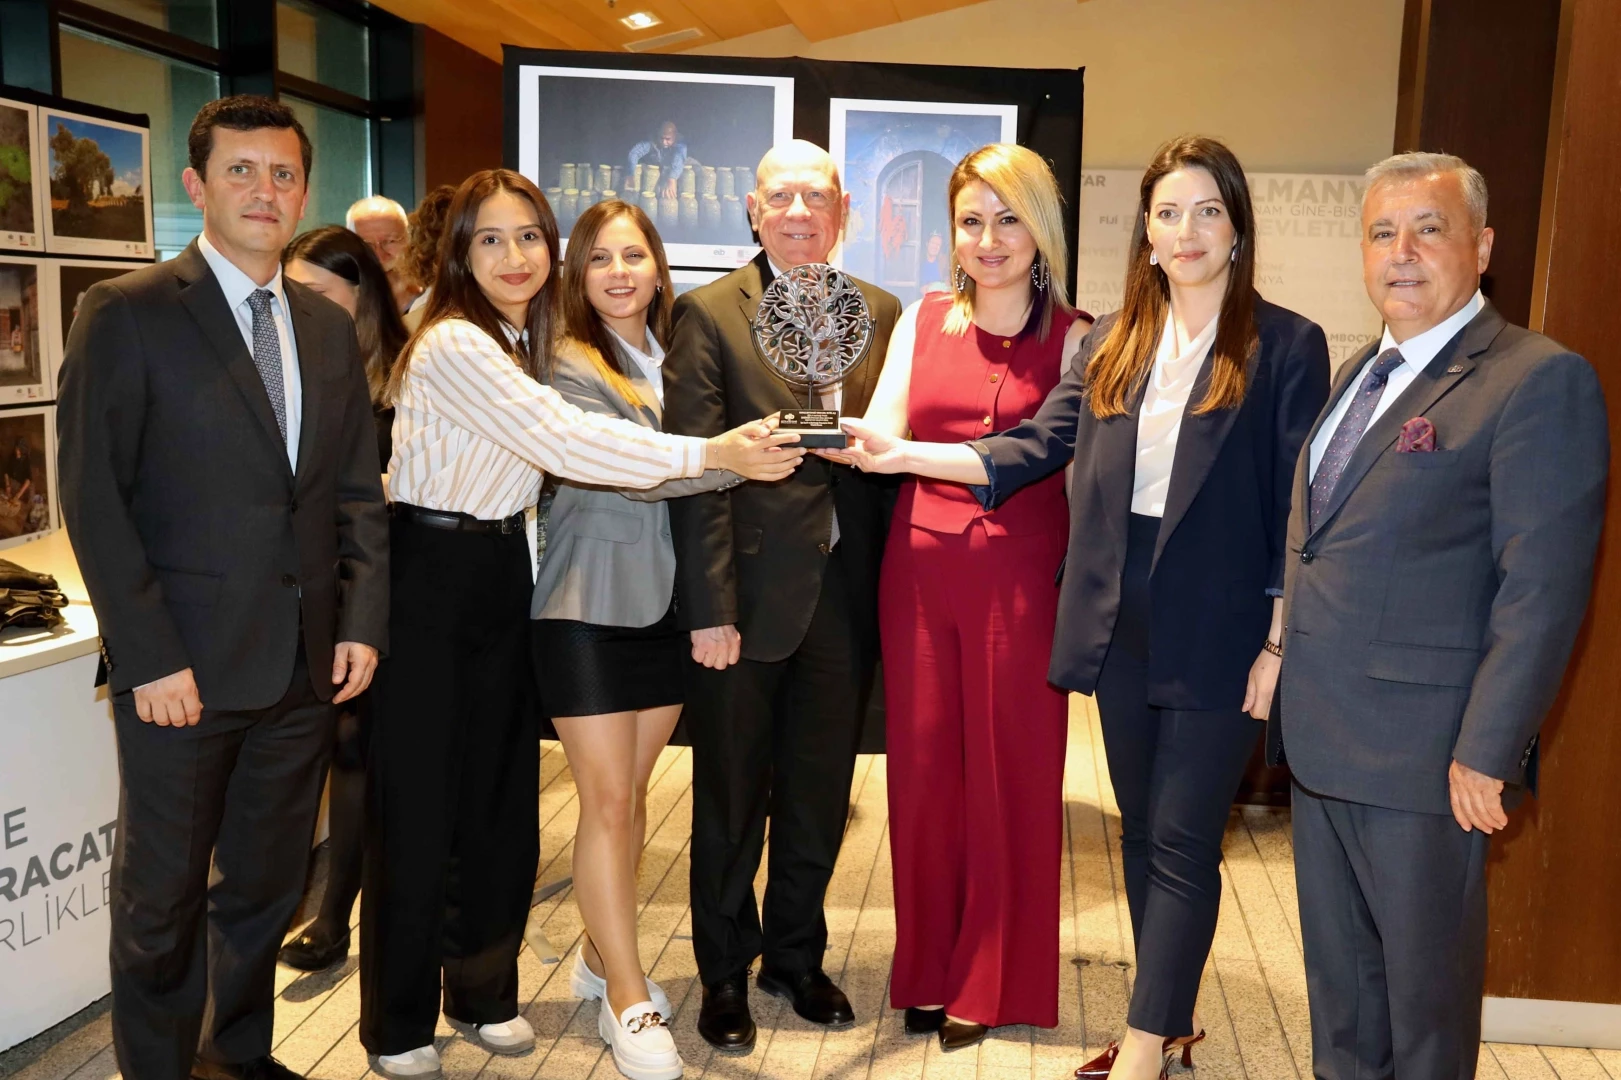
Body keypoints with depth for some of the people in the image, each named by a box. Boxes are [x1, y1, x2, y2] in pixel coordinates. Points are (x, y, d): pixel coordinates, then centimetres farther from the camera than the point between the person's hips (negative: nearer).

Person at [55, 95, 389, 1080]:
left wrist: (363, 622, 2)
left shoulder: (329, 326, 10)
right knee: (163, 898, 10)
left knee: (266, 886, 17)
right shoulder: (127, 314, -6)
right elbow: (95, 501, -9)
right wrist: (150, 658, -14)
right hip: (184, 667, -4)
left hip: (307, 666, 5)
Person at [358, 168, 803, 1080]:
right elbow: (563, 440, -27)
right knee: (421, 802, 1)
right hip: (430, 579, -7)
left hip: (504, 575, 8)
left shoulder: (529, 340, 10)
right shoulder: (454, 343, -18)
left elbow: (545, 453, 9)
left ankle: (484, 989, 30)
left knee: (502, 791, 12)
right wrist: (709, 454, -28)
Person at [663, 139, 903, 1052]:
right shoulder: (709, 315, -5)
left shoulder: (880, 314, 7)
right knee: (732, 797, 12)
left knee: (821, 797, 16)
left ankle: (797, 956, 37)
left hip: (846, 596, 4)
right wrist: (711, 607, -15)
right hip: (751, 596, -3)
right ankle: (725, 972, 31)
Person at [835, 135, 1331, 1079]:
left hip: (1219, 628, -5)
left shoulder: (1287, 346, -3)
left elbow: (1295, 506, -6)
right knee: (1143, 829, 15)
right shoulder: (1112, 344, 10)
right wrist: (906, 454, -5)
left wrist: (1279, 645, -9)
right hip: (1121, 619, 5)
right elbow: (1035, 448, 5)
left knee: (1183, 844, 1)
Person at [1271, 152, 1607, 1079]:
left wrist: (1488, 750, -20)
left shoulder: (1539, 380, -13)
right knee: (1337, 966, 21)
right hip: (1322, 735, 8)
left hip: (1425, 752, -7)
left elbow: (1544, 586, -18)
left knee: (1426, 977, 11)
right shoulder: (1361, 374, 13)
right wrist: (1293, 695, 13)